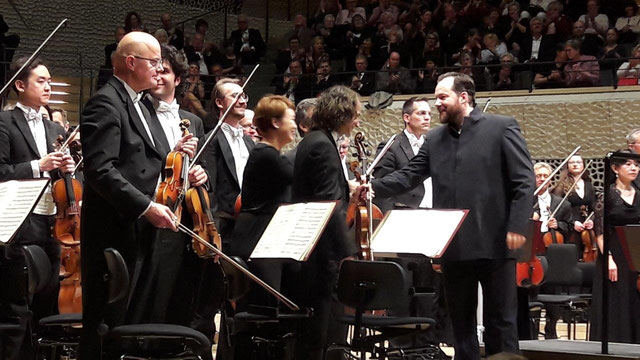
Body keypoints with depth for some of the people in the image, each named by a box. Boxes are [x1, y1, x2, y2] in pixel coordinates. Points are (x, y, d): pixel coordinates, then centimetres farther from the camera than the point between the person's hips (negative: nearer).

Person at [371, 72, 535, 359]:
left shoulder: (502, 128, -2)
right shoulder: (435, 140, 14)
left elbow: (524, 181, -6)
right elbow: (408, 176, 9)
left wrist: (517, 226, -14)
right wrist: (372, 187, -7)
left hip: (494, 242, -5)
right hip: (454, 246, 5)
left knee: (500, 319, 1)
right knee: (460, 320, 11)